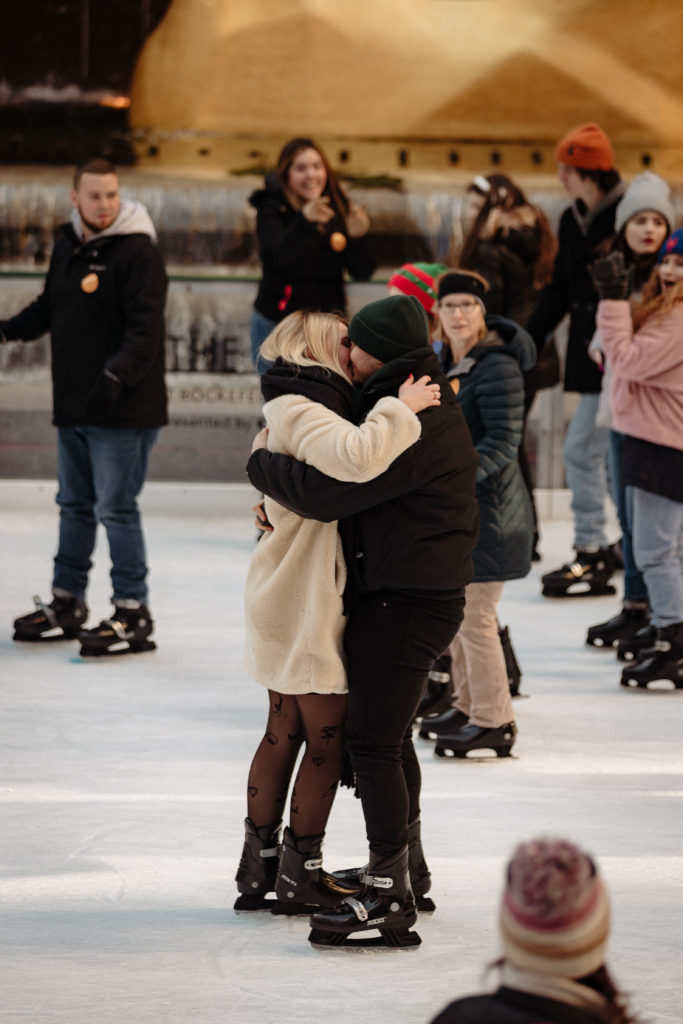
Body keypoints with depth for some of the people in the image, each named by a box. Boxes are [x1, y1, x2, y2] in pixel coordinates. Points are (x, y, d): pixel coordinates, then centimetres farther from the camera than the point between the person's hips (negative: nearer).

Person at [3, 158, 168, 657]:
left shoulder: (138, 252, -14)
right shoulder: (68, 245, 10)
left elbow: (145, 328, -21)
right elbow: (51, 308, 23)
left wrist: (118, 373, -34)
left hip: (123, 410, -8)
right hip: (74, 408, 8)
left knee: (116, 508, -7)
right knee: (75, 505, 16)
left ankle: (133, 614, 0)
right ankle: (67, 603, 28)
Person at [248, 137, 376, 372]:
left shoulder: (340, 209, 3)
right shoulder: (272, 210, -7)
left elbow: (362, 272, -1)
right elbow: (278, 259, -27)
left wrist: (357, 237, -22)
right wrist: (304, 220, -43)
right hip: (277, 325, -3)